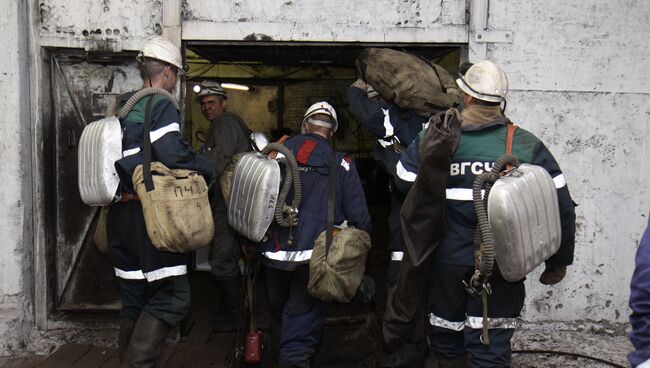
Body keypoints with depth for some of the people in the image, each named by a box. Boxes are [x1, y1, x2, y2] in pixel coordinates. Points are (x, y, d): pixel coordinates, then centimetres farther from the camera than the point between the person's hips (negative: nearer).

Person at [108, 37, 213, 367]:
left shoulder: (121, 107, 17)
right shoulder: (161, 105, -9)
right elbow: (173, 154, -21)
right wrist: (206, 167, -6)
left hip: (120, 213, 9)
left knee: (134, 300, 16)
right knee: (173, 296, -4)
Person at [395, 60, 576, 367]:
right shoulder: (527, 145, -5)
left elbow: (403, 180, 3)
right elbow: (561, 207, -4)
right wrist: (558, 262, 7)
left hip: (450, 260, 0)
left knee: (446, 337, 21)